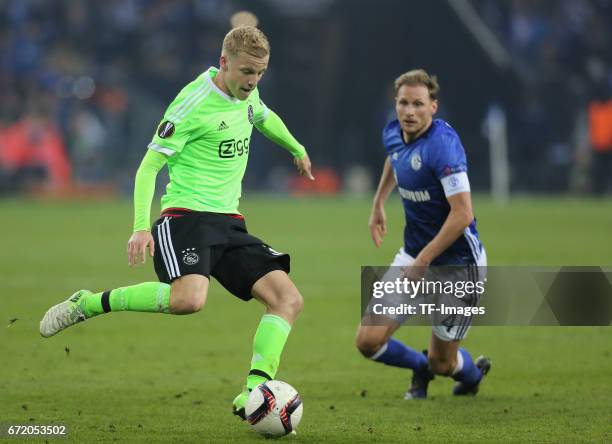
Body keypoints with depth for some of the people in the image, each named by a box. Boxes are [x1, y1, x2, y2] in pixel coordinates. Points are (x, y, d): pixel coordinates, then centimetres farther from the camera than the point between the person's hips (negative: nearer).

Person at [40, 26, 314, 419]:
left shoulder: (247, 94, 10)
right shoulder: (193, 105, -12)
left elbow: (265, 118, 37)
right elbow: (148, 167, -11)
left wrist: (297, 149, 52)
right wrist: (141, 227, -22)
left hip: (230, 224, 8)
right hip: (186, 216, -8)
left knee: (289, 299, -9)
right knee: (189, 298, -34)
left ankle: (253, 394, -12)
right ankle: (88, 304, -14)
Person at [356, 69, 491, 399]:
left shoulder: (442, 144, -25)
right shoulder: (392, 134, -1)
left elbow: (462, 214, -29)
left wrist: (423, 260, -26)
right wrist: (379, 203, 26)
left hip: (456, 263, -6)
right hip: (414, 254, 6)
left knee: (442, 363, 6)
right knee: (369, 341, -5)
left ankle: (472, 372, 44)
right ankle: (421, 367, 28)